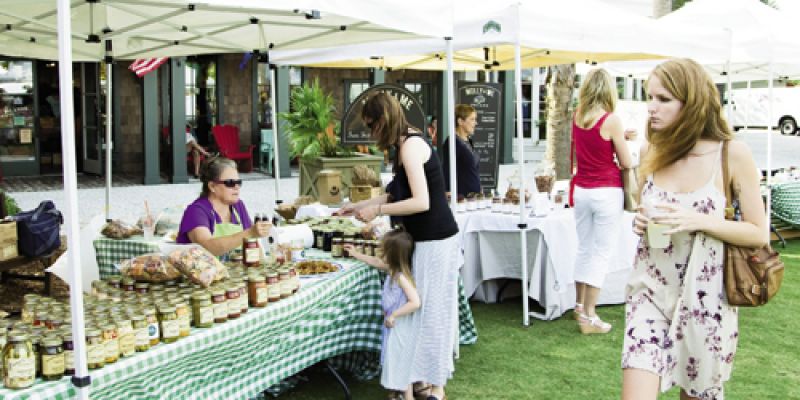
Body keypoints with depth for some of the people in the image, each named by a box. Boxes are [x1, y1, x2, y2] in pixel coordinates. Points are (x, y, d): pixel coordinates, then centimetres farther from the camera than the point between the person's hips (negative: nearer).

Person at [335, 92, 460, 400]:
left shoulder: (410, 145, -17)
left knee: (432, 309, 0)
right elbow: (398, 194, 20)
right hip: (428, 239, 9)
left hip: (436, 241, -9)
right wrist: (360, 206, 23)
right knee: (425, 308, 15)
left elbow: (421, 202, -23)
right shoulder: (408, 142, 12)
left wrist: (377, 211, -14)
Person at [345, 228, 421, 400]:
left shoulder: (402, 277, -27)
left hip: (399, 326, -9)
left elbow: (415, 302, -34)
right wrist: (356, 254, 31)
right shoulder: (392, 270, 1)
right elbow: (376, 262, 21)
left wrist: (393, 315, -27)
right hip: (393, 323, 9)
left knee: (402, 362, 3)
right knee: (399, 360, 20)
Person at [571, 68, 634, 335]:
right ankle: (588, 317, 2)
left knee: (584, 249, 19)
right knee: (601, 254, 0)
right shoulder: (612, 120, -14)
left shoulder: (577, 117, 2)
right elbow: (626, 163, -7)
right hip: (607, 192, -6)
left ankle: (580, 305, 31)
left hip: (581, 190, 6)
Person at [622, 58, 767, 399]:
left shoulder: (732, 154, -8)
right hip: (650, 290, 2)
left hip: (704, 298, -2)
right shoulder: (651, 152, 3)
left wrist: (700, 220, -20)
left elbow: (759, 234, -6)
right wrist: (640, 222, -4)